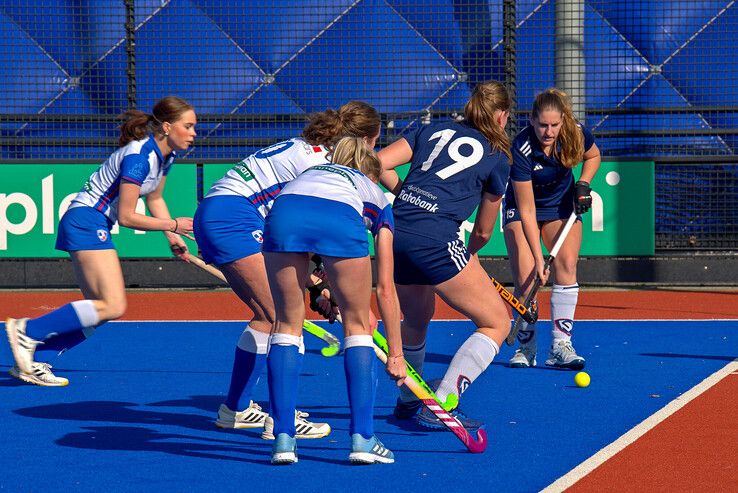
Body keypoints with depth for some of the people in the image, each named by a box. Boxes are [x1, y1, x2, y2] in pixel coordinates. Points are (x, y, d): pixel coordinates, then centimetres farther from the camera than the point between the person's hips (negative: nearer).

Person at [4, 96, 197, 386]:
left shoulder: (166, 154, 8)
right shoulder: (139, 156, -21)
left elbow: (154, 200, 23)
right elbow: (126, 217, -19)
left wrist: (173, 239, 13)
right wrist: (172, 226, -13)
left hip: (95, 226, 10)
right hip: (86, 222, -10)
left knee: (100, 311, 7)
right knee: (113, 306, -18)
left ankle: (33, 361, 6)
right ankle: (27, 330, -13)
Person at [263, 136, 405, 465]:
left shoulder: (310, 172, 44)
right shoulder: (376, 196, 36)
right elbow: (385, 289, 33)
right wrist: (395, 354, 36)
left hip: (284, 213, 2)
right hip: (341, 220, -2)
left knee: (287, 323, 17)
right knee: (358, 325, 17)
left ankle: (283, 439, 11)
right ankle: (362, 438, 13)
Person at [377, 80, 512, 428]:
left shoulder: (433, 130, 21)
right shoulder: (498, 158, 12)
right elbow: (483, 232, 20)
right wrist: (469, 254, 40)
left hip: (394, 230, 6)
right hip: (434, 239, -6)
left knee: (417, 319, 31)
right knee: (496, 323, 4)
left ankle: (408, 401, 46)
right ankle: (439, 407, -5)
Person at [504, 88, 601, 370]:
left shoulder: (575, 135, -21)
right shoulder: (521, 150, -32)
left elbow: (593, 156, 6)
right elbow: (527, 211, -29)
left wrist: (583, 184, -13)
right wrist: (538, 257, -33)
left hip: (562, 206, 3)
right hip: (522, 210, -3)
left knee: (566, 264, -17)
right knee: (525, 279, -15)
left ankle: (561, 346, -17)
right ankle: (526, 347, 3)